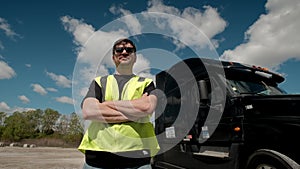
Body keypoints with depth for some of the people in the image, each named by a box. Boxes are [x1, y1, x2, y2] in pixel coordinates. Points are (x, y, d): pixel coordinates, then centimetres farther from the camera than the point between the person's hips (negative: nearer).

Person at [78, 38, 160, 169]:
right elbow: (88, 112, -5)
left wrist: (107, 104, -4)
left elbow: (147, 107, -10)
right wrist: (135, 111, -8)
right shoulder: (99, 82, 13)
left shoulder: (146, 83, 12)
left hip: (136, 155, 0)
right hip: (98, 155, 1)